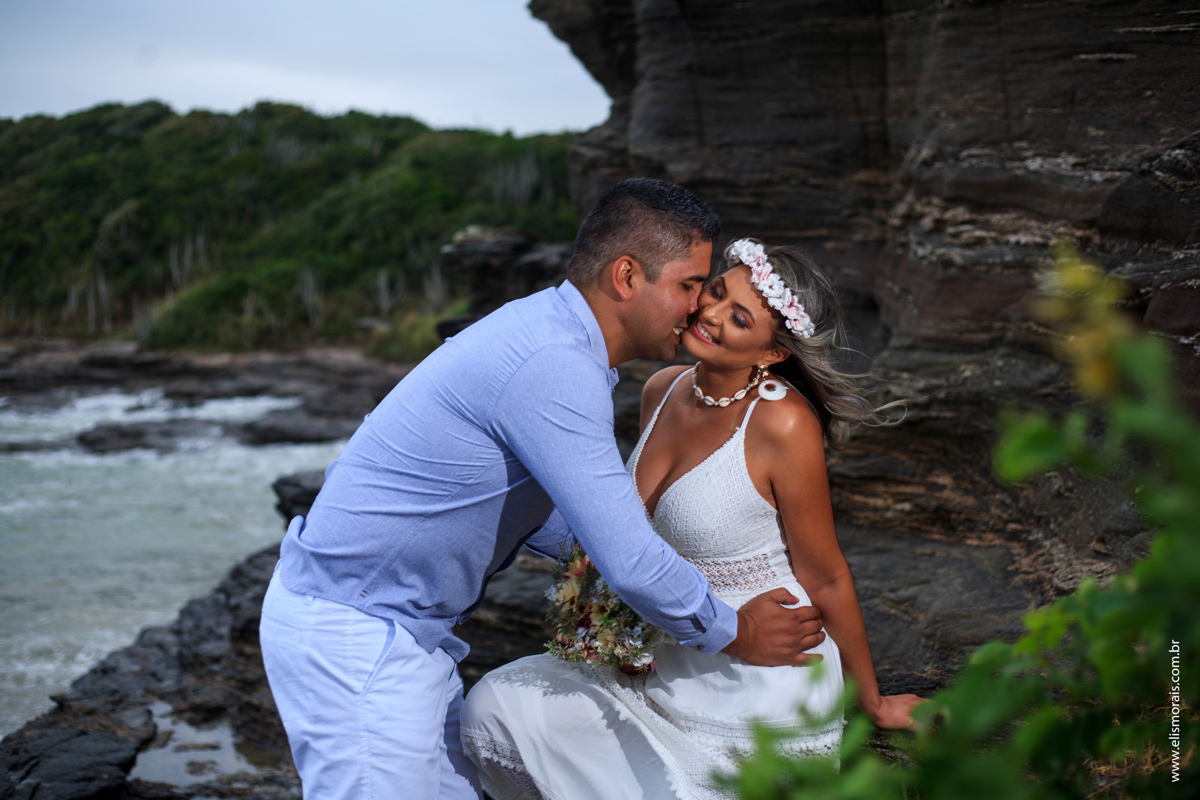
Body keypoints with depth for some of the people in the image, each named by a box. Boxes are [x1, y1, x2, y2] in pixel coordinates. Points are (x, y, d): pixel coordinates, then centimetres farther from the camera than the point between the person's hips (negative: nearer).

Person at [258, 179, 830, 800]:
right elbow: (629, 562, -26)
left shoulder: (544, 332, 7)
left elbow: (546, 511, 21)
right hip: (355, 638, -10)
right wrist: (734, 635, -8)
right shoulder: (553, 366, -26)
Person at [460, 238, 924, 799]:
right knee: (495, 709, -2)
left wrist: (872, 703, 0)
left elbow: (825, 581, -12)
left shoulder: (783, 423, -23)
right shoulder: (661, 392, -1)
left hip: (761, 689, -7)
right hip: (669, 664, 7)